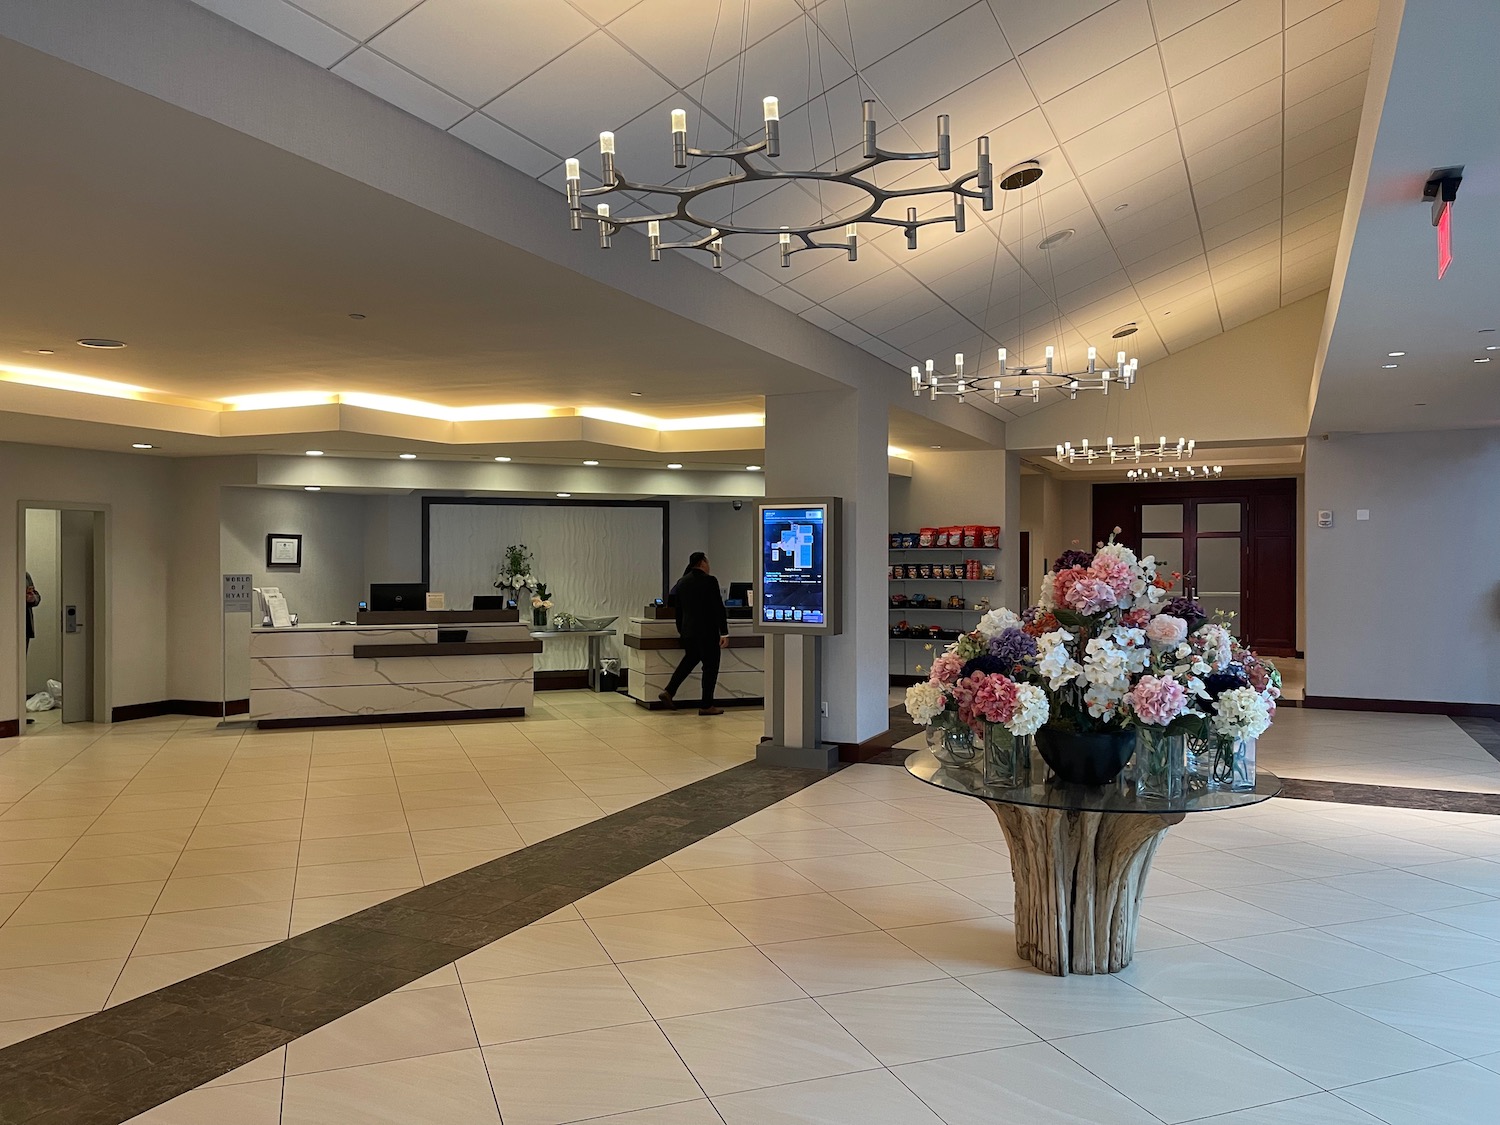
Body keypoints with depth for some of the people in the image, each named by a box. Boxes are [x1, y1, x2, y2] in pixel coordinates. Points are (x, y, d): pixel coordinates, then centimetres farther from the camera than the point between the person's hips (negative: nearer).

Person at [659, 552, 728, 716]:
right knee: (710, 666, 3)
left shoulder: (681, 582, 7)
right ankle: (707, 706, 6)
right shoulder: (709, 581, -13)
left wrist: (681, 630, 23)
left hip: (688, 630, 7)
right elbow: (718, 608, -15)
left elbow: (678, 608, 13)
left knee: (690, 659, 24)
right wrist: (724, 633, -12)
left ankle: (669, 692, 16)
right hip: (707, 631, -7)